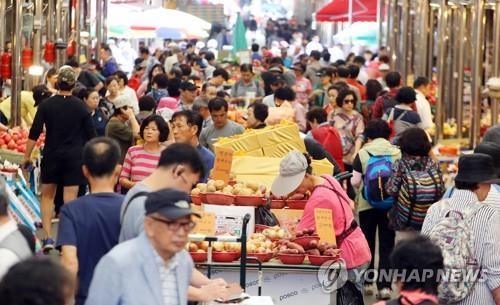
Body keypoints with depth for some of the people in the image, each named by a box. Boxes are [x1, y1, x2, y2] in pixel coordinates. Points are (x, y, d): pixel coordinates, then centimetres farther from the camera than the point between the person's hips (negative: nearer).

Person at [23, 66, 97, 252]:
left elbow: (34, 134, -7)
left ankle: (48, 236, 4)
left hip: (51, 156, 0)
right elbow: (91, 136, 0)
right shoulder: (81, 107, -4)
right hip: (74, 157, 0)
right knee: (70, 199, 3)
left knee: (47, 196, 15)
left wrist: (27, 156, 0)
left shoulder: (46, 105, -5)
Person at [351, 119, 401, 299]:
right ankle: (384, 285, -1)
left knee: (367, 243, 15)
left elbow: (355, 182, -7)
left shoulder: (363, 153, -6)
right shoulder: (397, 153, -5)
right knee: (387, 244, 5)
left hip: (367, 204, 0)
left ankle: (367, 282, 23)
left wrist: (358, 189, 15)